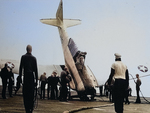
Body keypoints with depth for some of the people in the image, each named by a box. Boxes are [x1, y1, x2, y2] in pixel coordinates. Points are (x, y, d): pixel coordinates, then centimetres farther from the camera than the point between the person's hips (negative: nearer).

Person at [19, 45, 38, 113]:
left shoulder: (23, 57, 1)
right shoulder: (34, 58, 4)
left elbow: (21, 68, -3)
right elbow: (36, 70, 5)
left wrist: (20, 77, 1)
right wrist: (36, 80, 9)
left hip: (26, 77, -2)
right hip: (32, 77, 2)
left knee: (25, 94, 1)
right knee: (32, 94, 8)